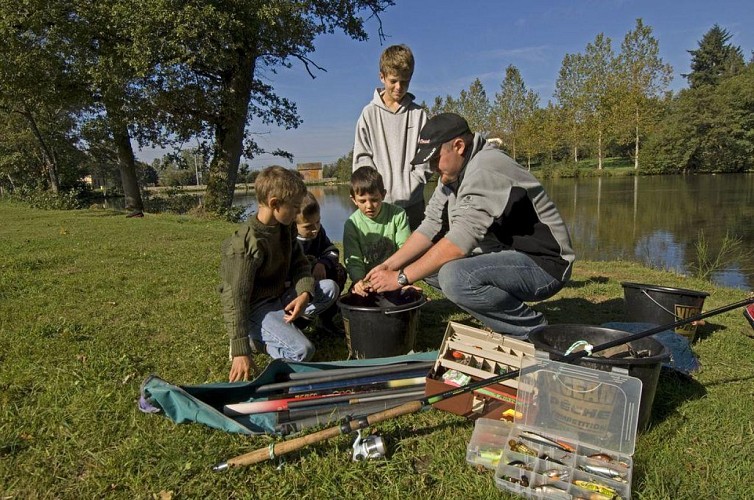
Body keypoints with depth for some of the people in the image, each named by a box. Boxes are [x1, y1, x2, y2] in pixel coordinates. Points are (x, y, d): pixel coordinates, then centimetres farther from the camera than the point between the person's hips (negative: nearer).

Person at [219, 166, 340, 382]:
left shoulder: (286, 227, -1)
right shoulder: (246, 245, -25)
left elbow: (300, 263, 5)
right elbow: (235, 299, -23)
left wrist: (304, 293, -19)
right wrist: (240, 352, -24)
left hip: (281, 295, 8)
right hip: (256, 307, -8)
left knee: (330, 288, -7)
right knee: (302, 350, -24)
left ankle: (280, 328, -5)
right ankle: (253, 338, 0)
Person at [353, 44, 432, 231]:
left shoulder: (419, 114, 6)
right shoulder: (370, 113, 5)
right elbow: (362, 158, 2)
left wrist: (408, 188, -9)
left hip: (413, 202, 1)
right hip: (379, 202, -1)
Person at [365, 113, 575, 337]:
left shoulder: (485, 172, -23)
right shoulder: (453, 174, 8)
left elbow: (459, 242, -28)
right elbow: (431, 226, 7)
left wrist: (402, 277, -21)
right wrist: (389, 265, -3)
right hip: (506, 256, 10)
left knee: (455, 277, -32)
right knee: (429, 263, 4)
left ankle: (533, 329, -8)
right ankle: (508, 324, 8)